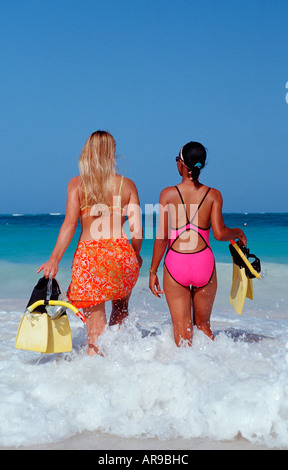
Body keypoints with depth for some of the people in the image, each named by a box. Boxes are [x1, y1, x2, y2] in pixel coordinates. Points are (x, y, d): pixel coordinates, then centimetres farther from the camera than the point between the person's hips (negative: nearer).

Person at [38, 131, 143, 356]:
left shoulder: (77, 184, 0)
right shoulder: (127, 185, 2)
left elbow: (70, 224, -10)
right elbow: (137, 229, -1)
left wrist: (55, 259, -10)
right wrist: (136, 255, 17)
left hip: (89, 255, -1)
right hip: (121, 253, 2)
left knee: (95, 320, 4)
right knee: (121, 306, 28)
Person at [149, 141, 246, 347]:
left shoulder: (168, 194, -2)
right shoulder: (213, 195, 0)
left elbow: (162, 237, -5)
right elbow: (220, 233, -7)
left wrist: (153, 271, 3)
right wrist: (238, 233, 15)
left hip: (175, 264, -2)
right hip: (204, 263, 2)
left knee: (182, 330, 7)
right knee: (203, 324, 20)